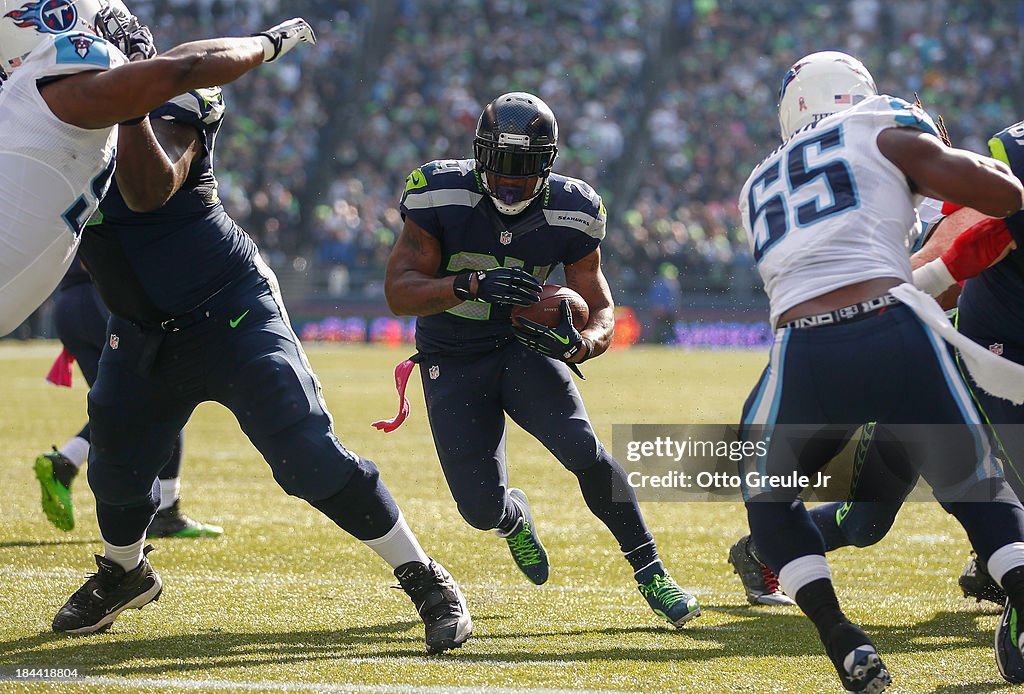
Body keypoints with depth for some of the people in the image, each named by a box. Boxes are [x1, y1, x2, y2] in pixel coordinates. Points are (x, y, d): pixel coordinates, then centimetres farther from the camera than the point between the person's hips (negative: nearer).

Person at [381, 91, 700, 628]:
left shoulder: (570, 213, -13)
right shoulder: (441, 195, -19)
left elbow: (602, 312, -6)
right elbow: (399, 292, -24)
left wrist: (578, 344, -31)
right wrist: (473, 285, -41)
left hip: (524, 347, 1)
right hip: (452, 361, -1)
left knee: (584, 451, -24)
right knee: (481, 508, -7)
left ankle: (651, 574, -8)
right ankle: (513, 515, 35)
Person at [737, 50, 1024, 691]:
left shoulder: (760, 187, 29)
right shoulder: (883, 129, 16)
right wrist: (934, 156, 31)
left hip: (803, 355, 2)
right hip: (895, 339, -2)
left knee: (769, 498, 25)